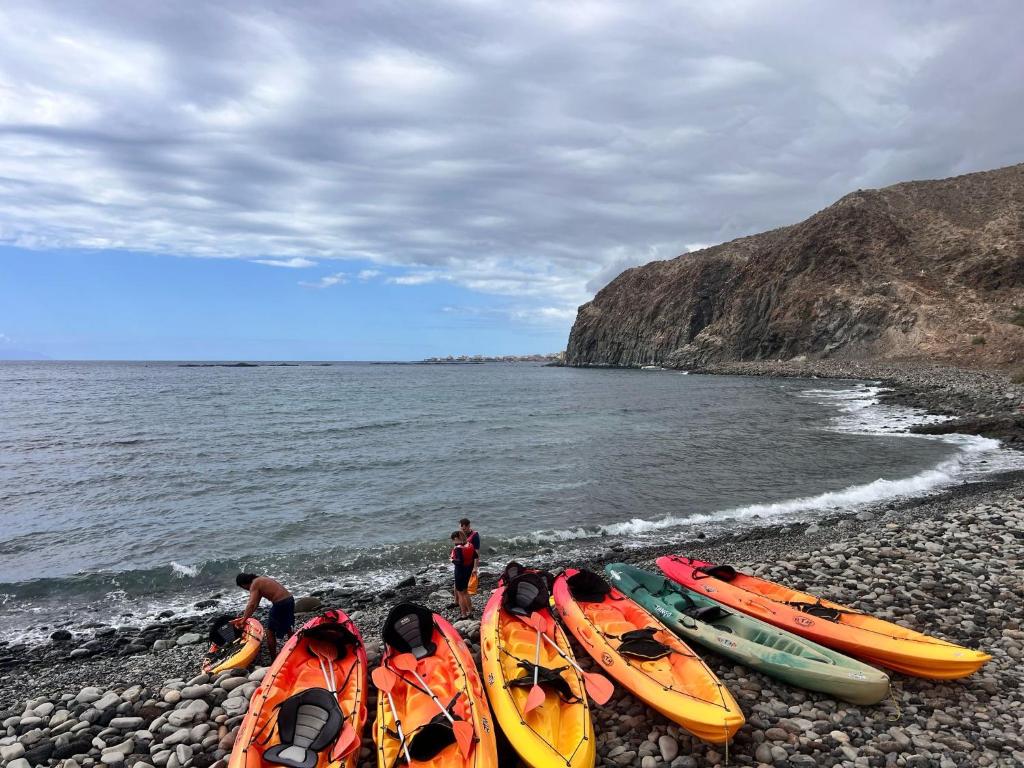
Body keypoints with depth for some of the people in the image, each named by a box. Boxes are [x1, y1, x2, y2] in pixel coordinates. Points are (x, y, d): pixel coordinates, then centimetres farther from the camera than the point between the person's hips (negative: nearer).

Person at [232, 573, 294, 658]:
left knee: (270, 632, 6)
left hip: (280, 604, -10)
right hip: (290, 600, 10)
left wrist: (243, 620, -20)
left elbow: (251, 604, -22)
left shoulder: (254, 585, -8)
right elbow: (256, 604, 23)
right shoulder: (260, 579, 18)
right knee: (287, 628, 30)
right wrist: (245, 617, 25)